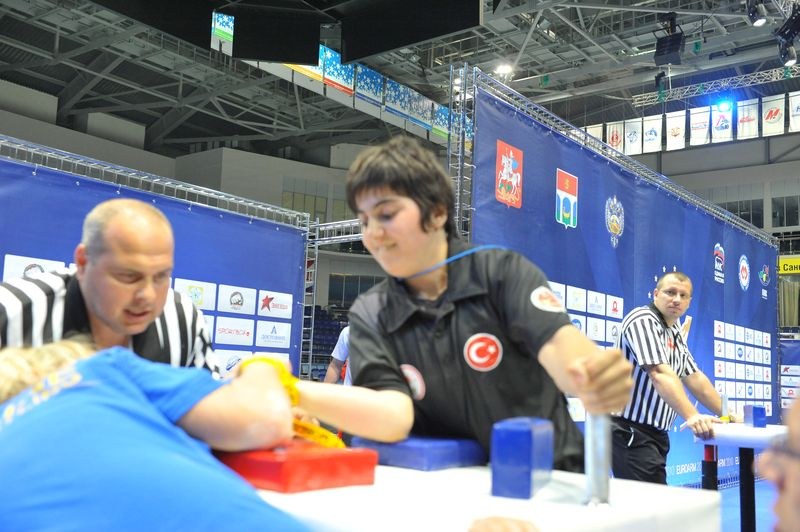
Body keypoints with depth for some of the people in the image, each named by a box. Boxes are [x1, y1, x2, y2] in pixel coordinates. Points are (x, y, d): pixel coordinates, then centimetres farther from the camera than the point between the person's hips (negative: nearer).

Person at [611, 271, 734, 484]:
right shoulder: (643, 320, -11)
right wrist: (692, 416, -35)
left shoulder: (674, 332, 19)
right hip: (630, 430, -9)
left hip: (656, 433, 9)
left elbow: (694, 377, 23)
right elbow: (660, 374, -25)